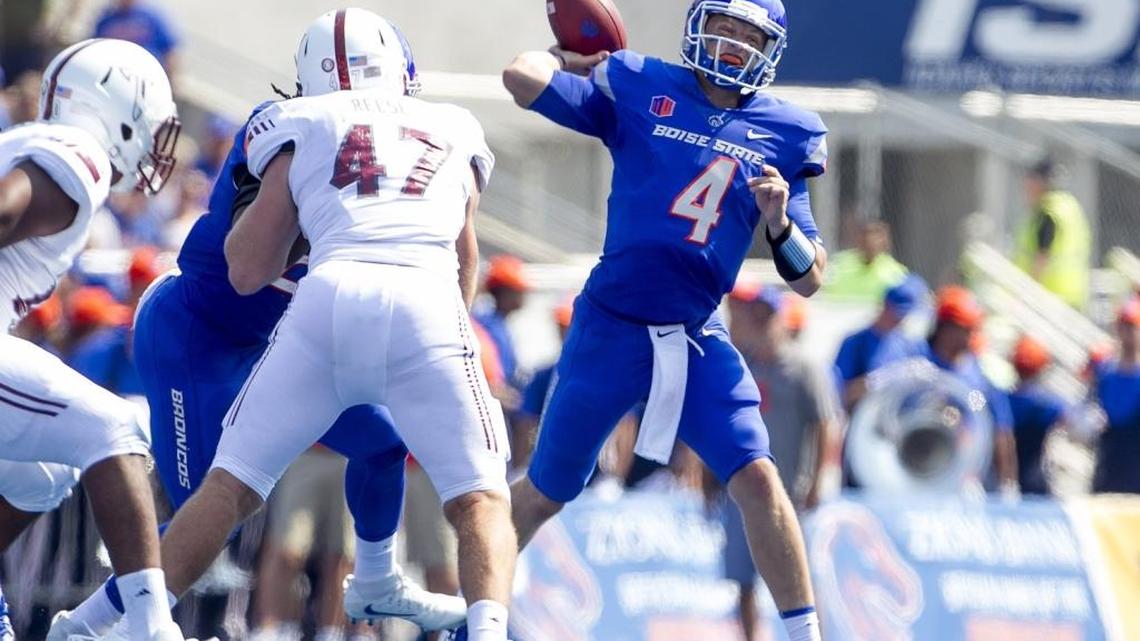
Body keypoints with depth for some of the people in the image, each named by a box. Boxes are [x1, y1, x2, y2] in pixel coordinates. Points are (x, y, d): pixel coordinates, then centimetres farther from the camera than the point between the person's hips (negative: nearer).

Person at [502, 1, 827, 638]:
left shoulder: (784, 132, 3)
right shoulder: (638, 90, -2)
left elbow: (810, 279, 4)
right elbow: (524, 77, -15)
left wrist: (778, 222, -16)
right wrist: (572, 58, 5)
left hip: (698, 339, 1)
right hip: (612, 326, -1)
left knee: (757, 479, -15)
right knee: (546, 492, 11)